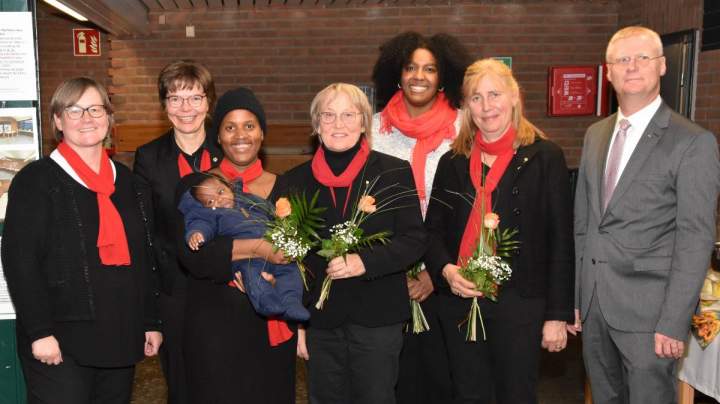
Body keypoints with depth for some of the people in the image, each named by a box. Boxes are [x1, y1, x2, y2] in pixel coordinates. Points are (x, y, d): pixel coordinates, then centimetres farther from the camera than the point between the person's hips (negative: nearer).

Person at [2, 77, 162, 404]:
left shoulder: (124, 178, 12)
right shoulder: (36, 180, -4)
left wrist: (151, 321, 12)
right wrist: (40, 331, -16)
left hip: (121, 337, 5)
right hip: (62, 341, -5)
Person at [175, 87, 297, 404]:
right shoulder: (194, 187, 0)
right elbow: (190, 255, -13)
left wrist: (275, 276, -15)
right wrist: (255, 248, -24)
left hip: (273, 326, 2)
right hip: (214, 326, -2)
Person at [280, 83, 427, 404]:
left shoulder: (395, 172, -2)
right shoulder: (295, 181, 4)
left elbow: (414, 240, -5)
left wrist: (364, 262, -21)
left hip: (378, 319, -2)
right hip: (320, 321, 2)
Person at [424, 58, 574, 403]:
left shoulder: (545, 157, -4)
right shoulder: (453, 161, 7)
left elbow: (560, 240, -5)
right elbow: (433, 229, 9)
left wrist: (558, 313, -7)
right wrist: (445, 269, -11)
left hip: (519, 303, -3)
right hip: (459, 301, 4)